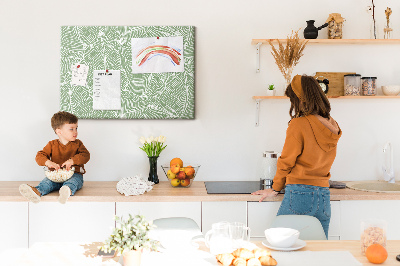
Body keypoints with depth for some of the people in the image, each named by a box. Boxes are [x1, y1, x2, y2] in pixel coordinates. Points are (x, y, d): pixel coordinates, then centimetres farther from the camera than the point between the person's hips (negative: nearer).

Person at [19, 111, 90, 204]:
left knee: (73, 182, -37)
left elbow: (85, 155, -5)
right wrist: (48, 162, -23)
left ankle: (68, 190, -72)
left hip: (74, 174, -2)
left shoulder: (77, 144, 9)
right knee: (47, 182, -29)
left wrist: (72, 161, -24)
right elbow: (40, 156, 1)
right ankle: (37, 191, -60)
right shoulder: (52, 145, 9)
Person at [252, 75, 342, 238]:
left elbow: (286, 162, -4)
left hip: (300, 193, -6)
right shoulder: (332, 126, 8)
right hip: (324, 195, 6)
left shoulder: (299, 124, -10)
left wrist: (275, 189, 10)